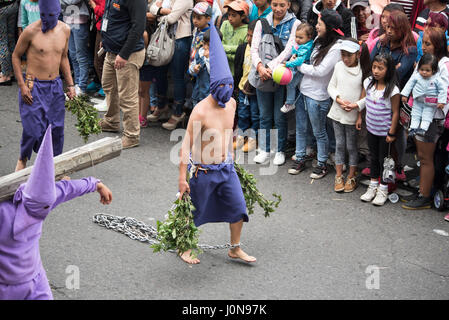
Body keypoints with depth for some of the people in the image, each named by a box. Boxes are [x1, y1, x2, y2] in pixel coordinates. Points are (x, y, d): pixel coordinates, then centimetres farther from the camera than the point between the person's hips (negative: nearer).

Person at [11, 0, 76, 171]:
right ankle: (23, 158, 25)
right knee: (33, 129, -4)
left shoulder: (64, 30, 1)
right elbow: (16, 56, -3)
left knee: (56, 129, 4)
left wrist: (70, 84, 9)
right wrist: (22, 85, -9)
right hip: (33, 87, -4)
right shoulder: (31, 31, -13)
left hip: (55, 87, 4)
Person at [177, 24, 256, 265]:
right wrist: (182, 178, -21)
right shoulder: (200, 111, -21)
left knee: (238, 208, 7)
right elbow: (186, 146, -19)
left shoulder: (231, 103, 0)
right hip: (204, 170, -6)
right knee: (195, 212, 8)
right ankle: (184, 248, 30)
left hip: (226, 168, 6)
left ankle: (235, 249, 25)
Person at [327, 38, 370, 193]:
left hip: (353, 116, -3)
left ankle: (351, 177, 22)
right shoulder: (339, 66, -1)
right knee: (340, 145, 12)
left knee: (351, 146, 7)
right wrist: (339, 99, -11)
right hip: (337, 112, 3)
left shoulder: (363, 70, -10)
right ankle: (338, 176, 23)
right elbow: (331, 86, 6)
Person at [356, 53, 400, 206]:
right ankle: (373, 186, 32)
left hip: (385, 131, -5)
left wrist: (392, 133, -14)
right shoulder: (368, 82, -4)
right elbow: (363, 100, 12)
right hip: (371, 128, 5)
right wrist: (359, 117, 11)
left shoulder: (393, 90, -21)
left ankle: (383, 189, 22)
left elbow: (395, 113, -15)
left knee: (383, 159, 7)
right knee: (374, 157, 18)